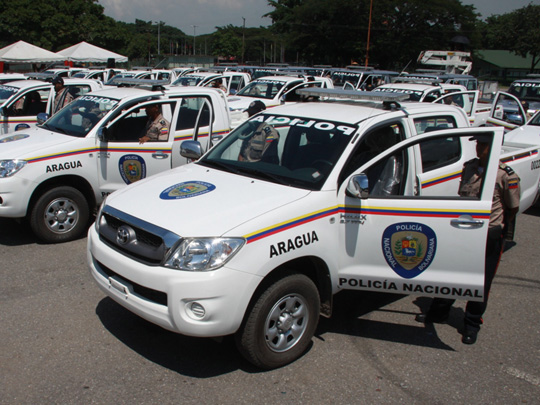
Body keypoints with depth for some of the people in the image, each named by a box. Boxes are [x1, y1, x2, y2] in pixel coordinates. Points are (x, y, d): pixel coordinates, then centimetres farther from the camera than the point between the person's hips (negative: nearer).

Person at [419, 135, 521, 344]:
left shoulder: (506, 175, -13)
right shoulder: (469, 167, 4)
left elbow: (513, 208, -2)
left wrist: (499, 228, 6)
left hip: (490, 236, -5)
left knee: (481, 283, 7)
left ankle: (472, 324, 23)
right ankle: (439, 313, 31)